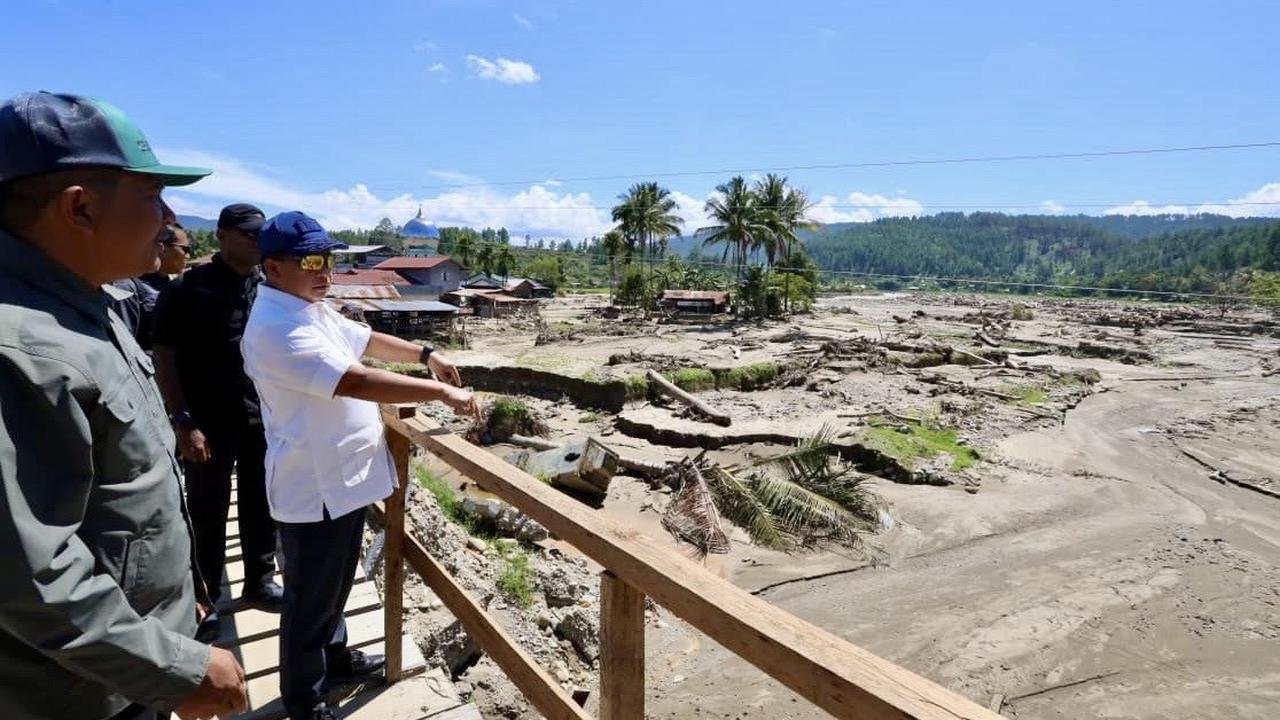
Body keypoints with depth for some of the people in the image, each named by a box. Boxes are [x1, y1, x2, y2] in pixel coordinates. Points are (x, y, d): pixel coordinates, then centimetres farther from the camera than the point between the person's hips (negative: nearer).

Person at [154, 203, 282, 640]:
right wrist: (184, 422, -14)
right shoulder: (188, 289, -7)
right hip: (210, 422, -4)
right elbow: (164, 359, -8)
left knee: (261, 505, 14)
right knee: (208, 511, 10)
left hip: (264, 418, 4)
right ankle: (205, 598, 26)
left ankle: (259, 582, 32)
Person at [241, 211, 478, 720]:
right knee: (309, 597, 9)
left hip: (344, 476, 10)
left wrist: (426, 354, 7)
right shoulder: (276, 328, -26)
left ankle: (333, 655, 46)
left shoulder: (314, 310, 7)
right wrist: (441, 392, -29)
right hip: (314, 487, -10)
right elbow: (358, 382, -33)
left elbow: (367, 340, 20)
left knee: (335, 583, 26)